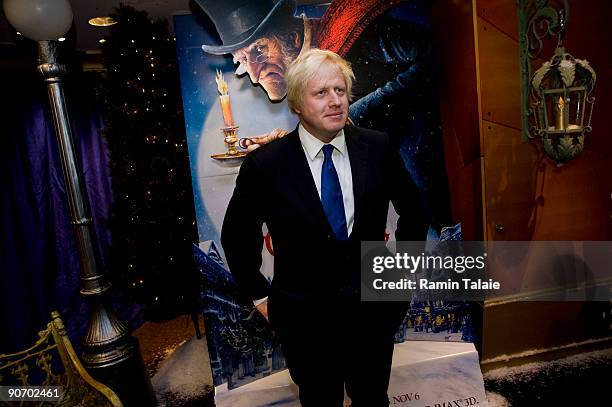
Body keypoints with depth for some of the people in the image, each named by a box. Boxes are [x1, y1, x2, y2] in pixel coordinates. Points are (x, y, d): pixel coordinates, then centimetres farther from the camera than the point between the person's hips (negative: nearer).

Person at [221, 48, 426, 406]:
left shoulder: (378, 147, -10)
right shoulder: (265, 165, -16)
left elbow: (413, 209, 6)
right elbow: (237, 236, -1)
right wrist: (260, 294, -1)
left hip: (374, 308, 2)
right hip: (304, 316, -1)